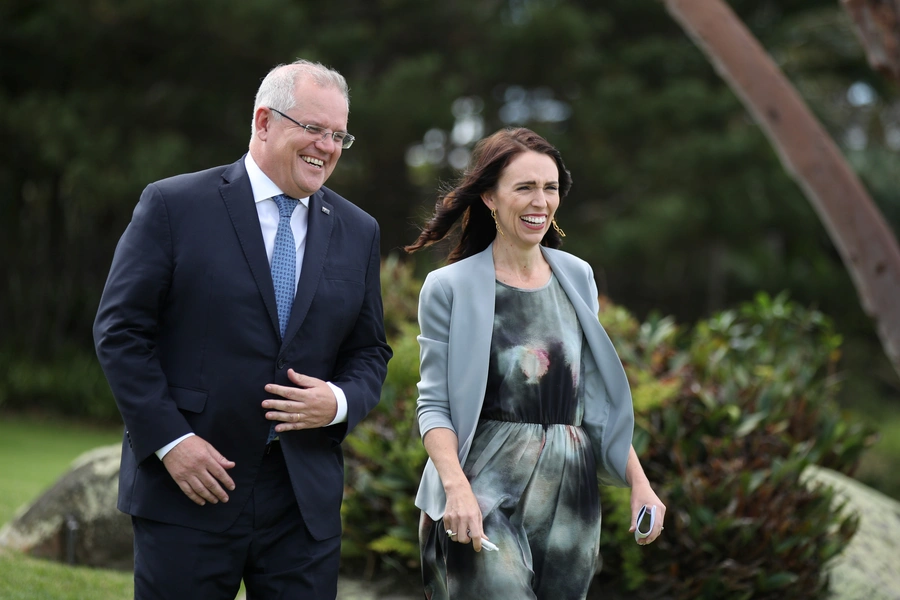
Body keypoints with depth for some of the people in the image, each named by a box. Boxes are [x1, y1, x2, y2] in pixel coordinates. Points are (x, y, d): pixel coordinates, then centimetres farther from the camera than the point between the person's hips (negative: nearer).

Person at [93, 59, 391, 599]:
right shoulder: (174, 206, -3)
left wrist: (340, 402, -7)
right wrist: (169, 439, -12)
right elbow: (120, 329, -5)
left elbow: (370, 351, 15)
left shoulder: (357, 232, 11)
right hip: (187, 489, -3)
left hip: (305, 500, 4)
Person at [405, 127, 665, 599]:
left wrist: (638, 481, 9)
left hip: (571, 492, 5)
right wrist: (456, 486, -22)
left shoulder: (577, 277, 12)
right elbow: (434, 406, -6)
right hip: (488, 490, -5)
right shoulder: (450, 288, -2)